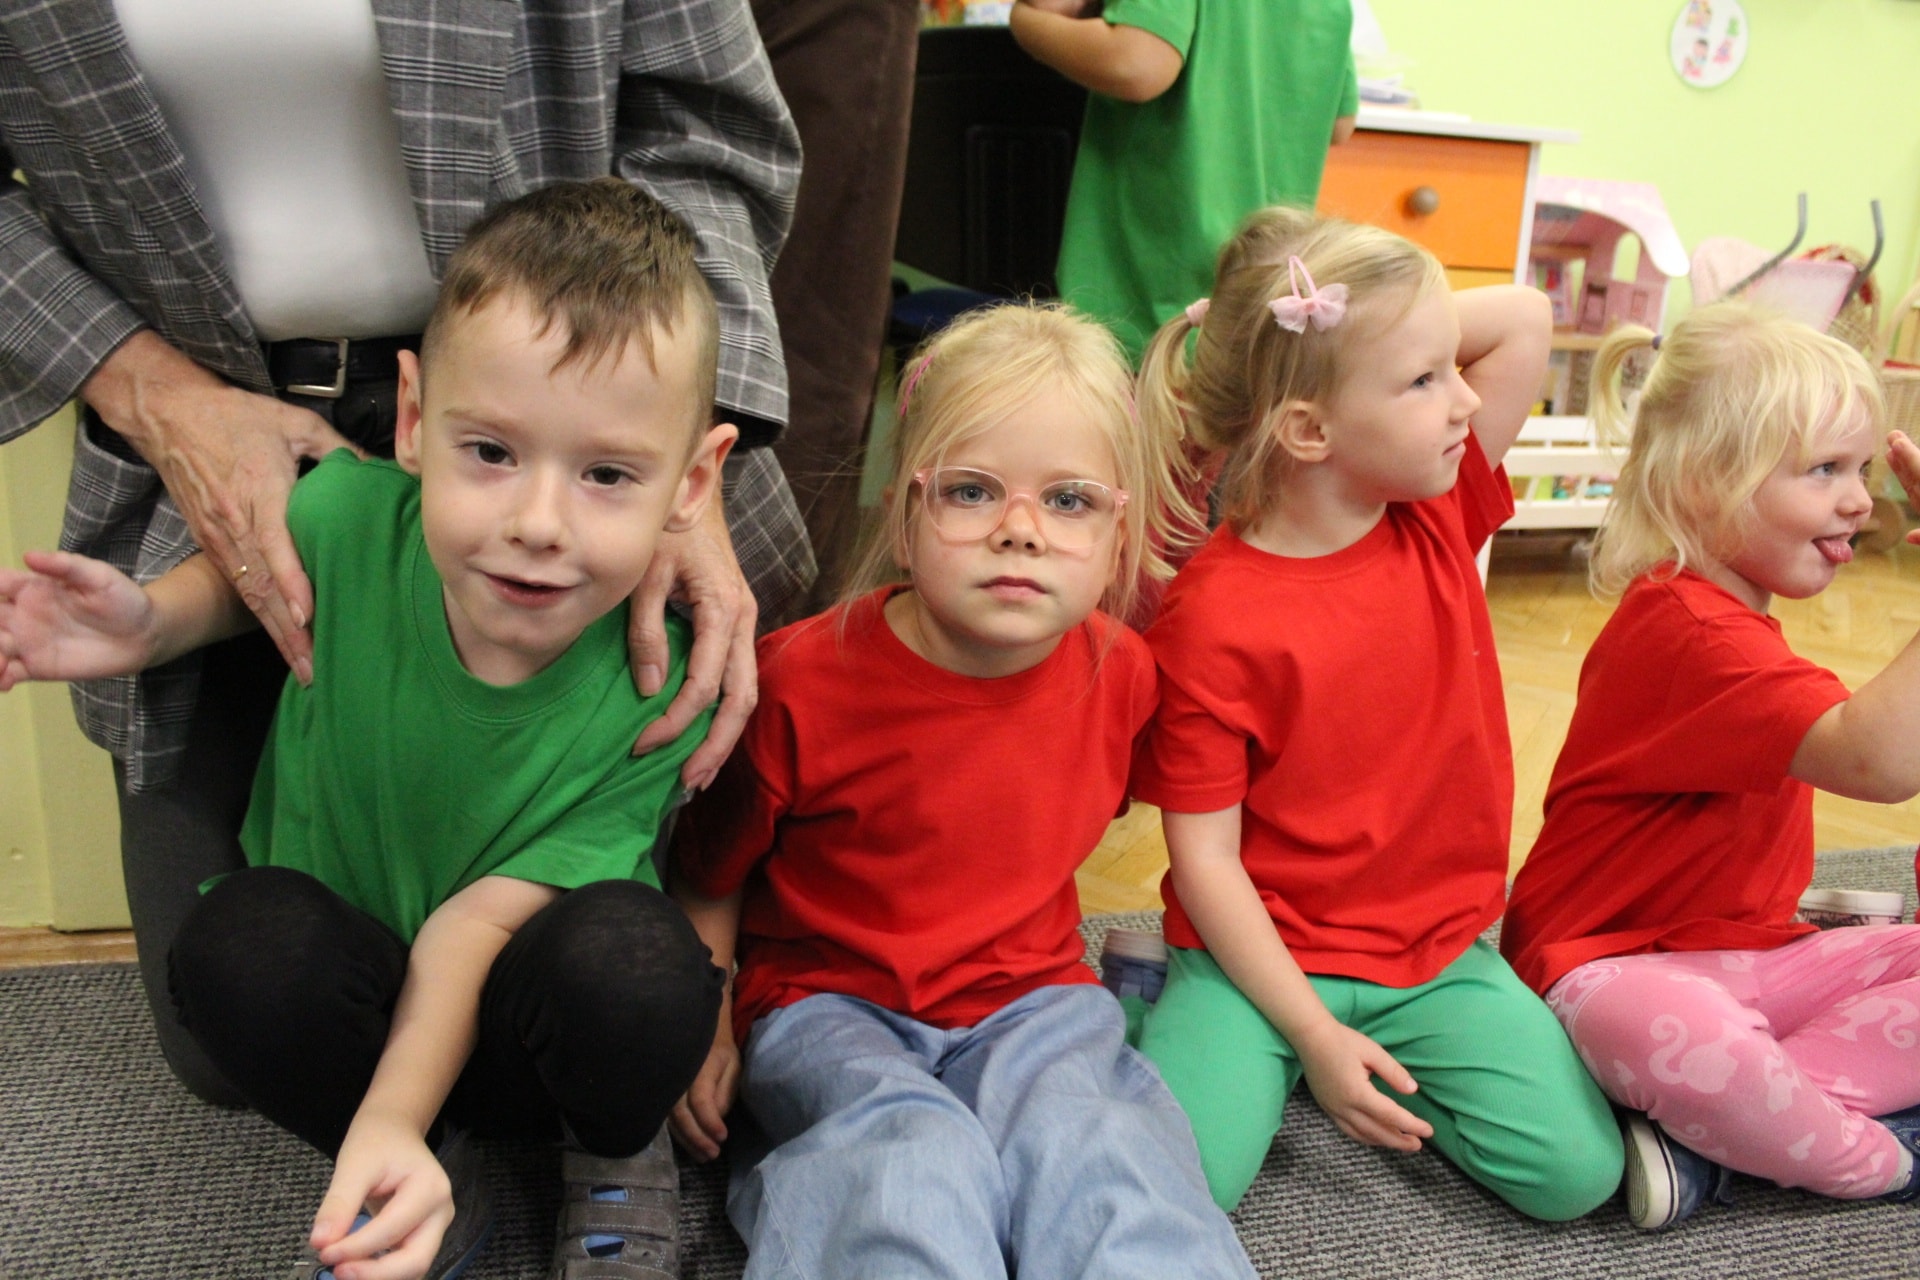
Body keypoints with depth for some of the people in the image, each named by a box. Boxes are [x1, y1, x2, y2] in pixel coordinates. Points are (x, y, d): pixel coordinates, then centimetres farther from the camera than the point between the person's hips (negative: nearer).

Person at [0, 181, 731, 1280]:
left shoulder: (657, 690, -25)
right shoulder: (352, 515, -21)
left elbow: (477, 923, -25)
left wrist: (389, 1121, -39)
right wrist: (152, 623, -15)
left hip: (501, 1024, -2)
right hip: (347, 1008, 2)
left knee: (631, 955, -36)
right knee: (241, 936, -32)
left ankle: (621, 1163, 1)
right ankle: (446, 1185, -4)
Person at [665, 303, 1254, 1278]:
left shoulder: (1119, 673, -7)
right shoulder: (803, 680, -16)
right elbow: (708, 877, -1)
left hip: (1029, 999, 3)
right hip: (829, 1003, -2)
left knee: (1092, 1158, -27)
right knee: (919, 1163, -32)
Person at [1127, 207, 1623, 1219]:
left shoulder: (1442, 519, -2)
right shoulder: (1212, 618, -19)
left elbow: (1525, 317, -1)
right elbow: (1203, 854, -15)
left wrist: (1387, 330, -11)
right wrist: (1315, 1036, -18)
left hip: (1438, 953, 5)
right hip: (1263, 954, -4)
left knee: (1578, 1170, -12)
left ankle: (1386, 1067, 12)